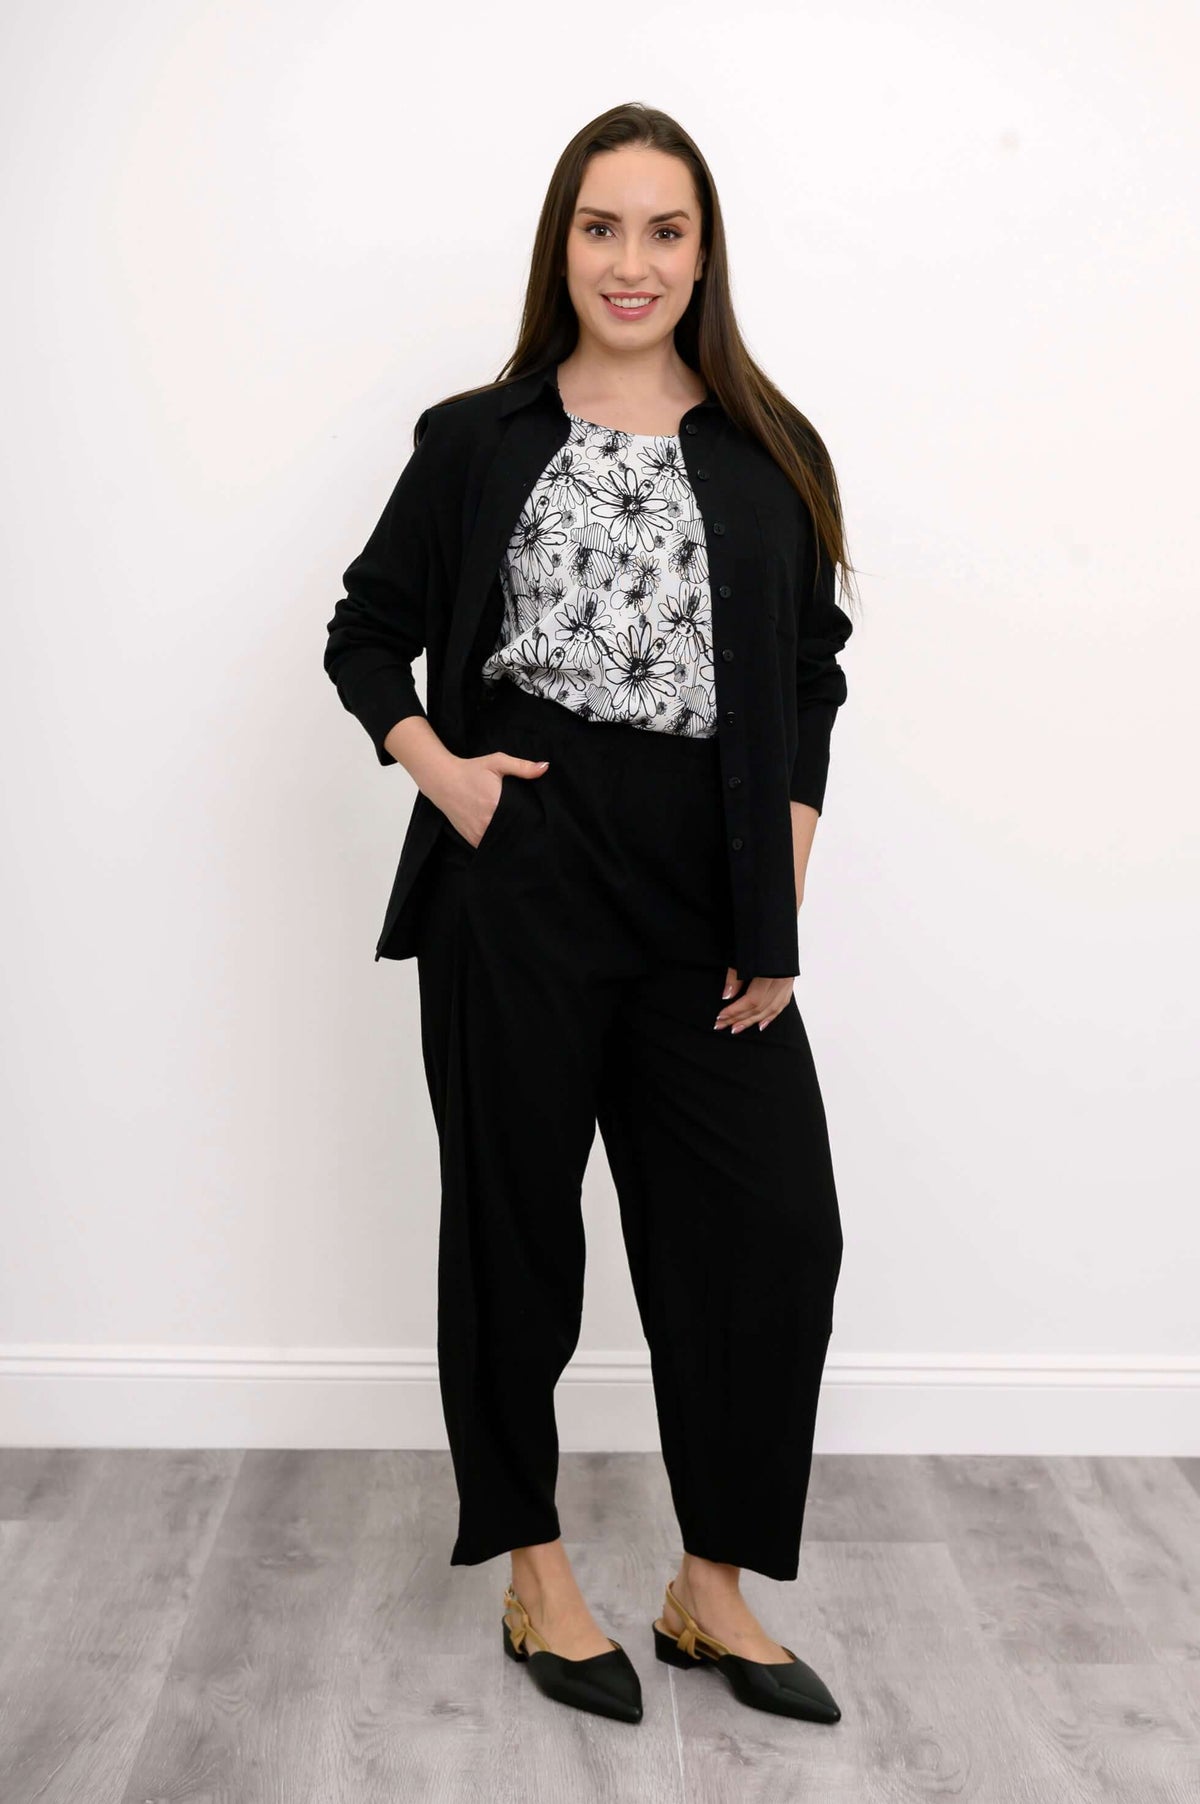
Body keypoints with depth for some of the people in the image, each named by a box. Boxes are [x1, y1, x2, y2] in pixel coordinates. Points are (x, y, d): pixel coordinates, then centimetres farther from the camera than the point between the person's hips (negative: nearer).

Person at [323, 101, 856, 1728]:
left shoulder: (770, 454, 9)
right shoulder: (477, 441, 6)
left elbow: (811, 678, 10)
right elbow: (366, 634, 13)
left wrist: (781, 906, 1)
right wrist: (436, 766, -7)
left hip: (708, 888, 2)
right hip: (517, 875, -1)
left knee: (777, 1225, 0)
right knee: (516, 1218, 8)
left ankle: (713, 1590, 20)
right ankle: (535, 1576, 27)